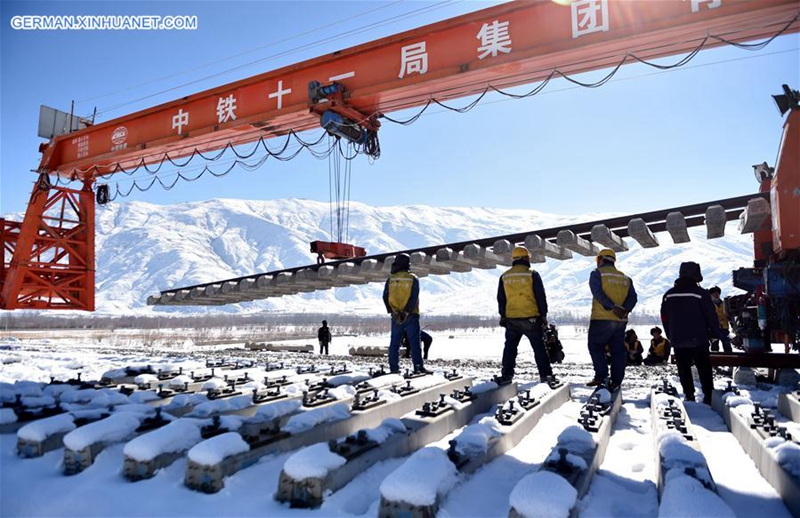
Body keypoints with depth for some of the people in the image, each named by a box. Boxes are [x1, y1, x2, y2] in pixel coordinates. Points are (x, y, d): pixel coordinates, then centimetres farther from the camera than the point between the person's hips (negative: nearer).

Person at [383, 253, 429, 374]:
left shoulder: (390, 280, 3)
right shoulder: (413, 279, -2)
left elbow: (385, 297, -3)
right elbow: (414, 297, -13)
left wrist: (393, 311, -6)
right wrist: (406, 312, -15)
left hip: (396, 316, 2)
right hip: (411, 316, -2)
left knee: (394, 343, 10)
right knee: (414, 342, 0)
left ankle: (394, 368, 10)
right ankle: (418, 367, -5)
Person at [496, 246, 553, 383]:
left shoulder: (504, 277, 6)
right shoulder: (532, 274, -5)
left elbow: (501, 299, 10)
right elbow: (541, 297, -5)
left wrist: (503, 316, 18)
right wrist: (543, 315, 3)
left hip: (511, 319, 3)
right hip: (531, 318, -3)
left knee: (510, 347, 13)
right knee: (539, 347, 6)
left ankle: (507, 375, 11)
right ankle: (545, 375, 6)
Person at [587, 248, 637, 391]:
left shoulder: (597, 273, 1)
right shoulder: (625, 278, 17)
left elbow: (598, 292, -16)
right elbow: (632, 297, 4)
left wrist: (612, 307, -20)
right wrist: (624, 309, -10)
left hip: (601, 319, -5)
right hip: (620, 320, 5)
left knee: (595, 346, 6)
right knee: (618, 350, 9)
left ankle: (601, 375, -3)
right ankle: (616, 381, 8)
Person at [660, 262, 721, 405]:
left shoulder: (669, 295, 5)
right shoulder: (700, 293, -9)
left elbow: (664, 318, 12)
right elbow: (711, 315, -7)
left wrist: (671, 336, 21)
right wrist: (715, 333, 6)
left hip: (678, 340, 3)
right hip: (698, 339, -3)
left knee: (684, 368, 9)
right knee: (704, 368, 6)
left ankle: (689, 395, 9)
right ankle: (708, 395, 4)